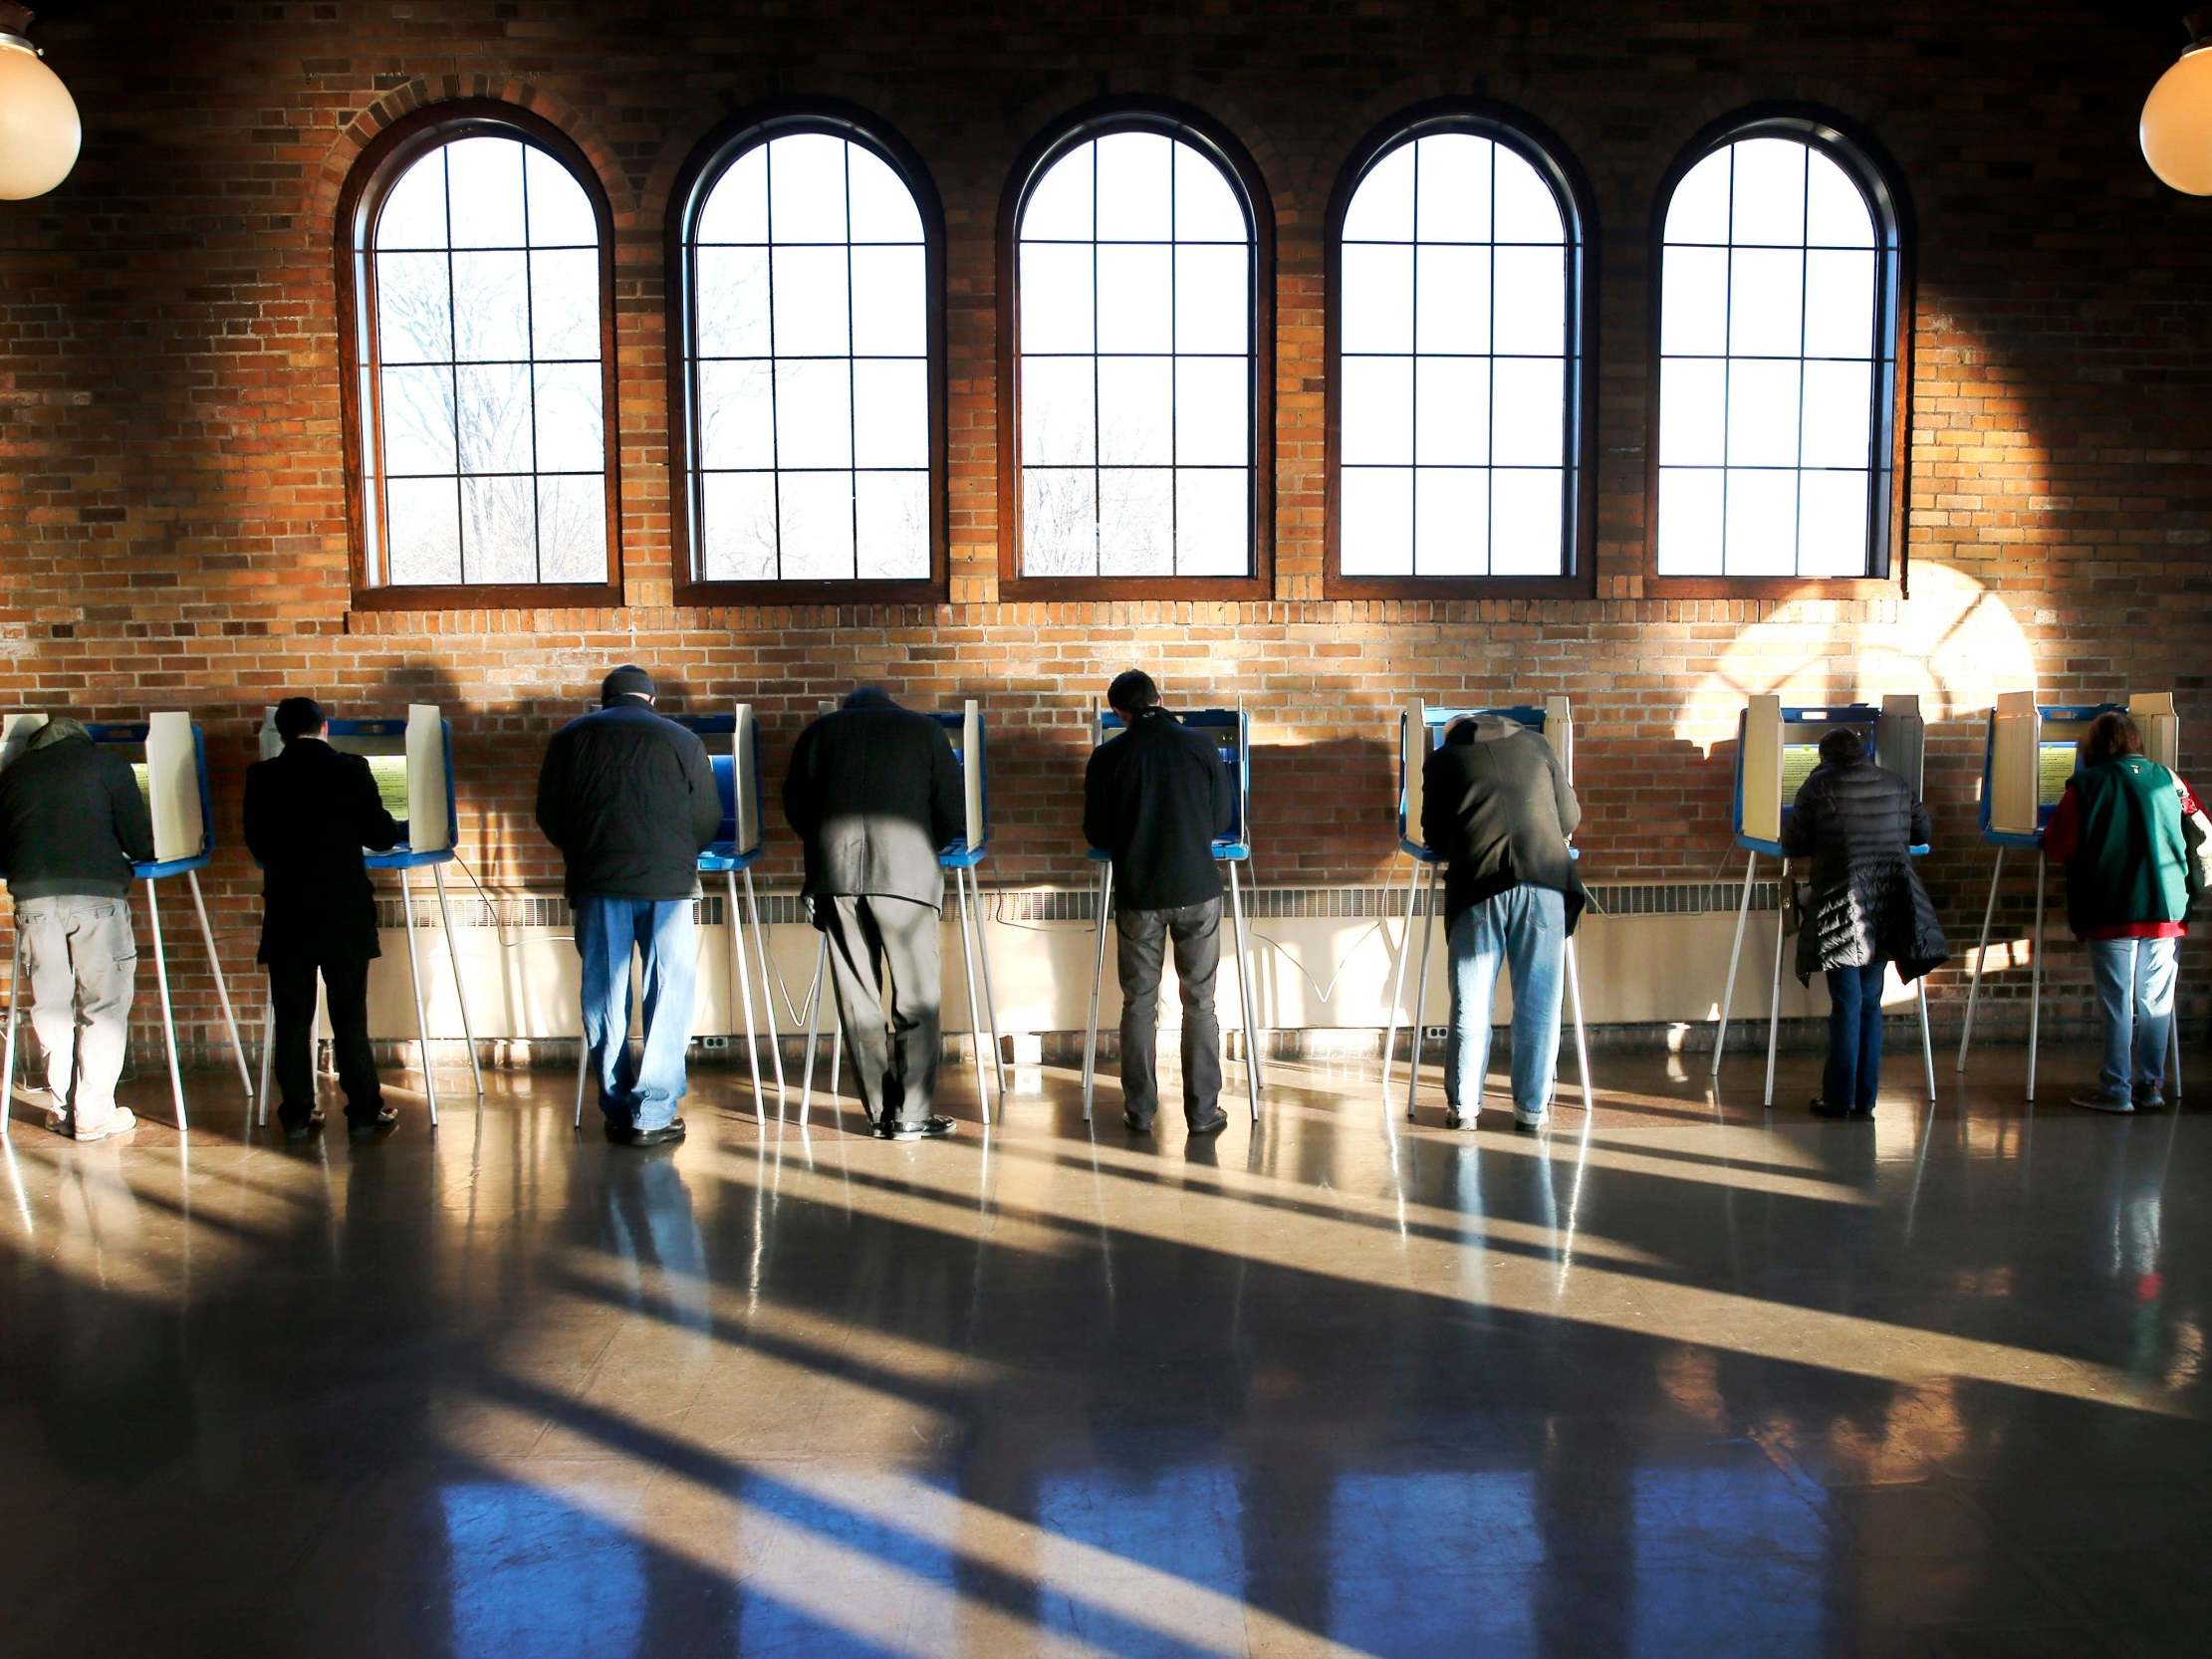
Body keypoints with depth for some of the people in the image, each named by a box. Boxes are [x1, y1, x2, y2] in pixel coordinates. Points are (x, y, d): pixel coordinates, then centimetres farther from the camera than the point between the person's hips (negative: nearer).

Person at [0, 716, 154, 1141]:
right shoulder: (106, 763, 9)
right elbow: (140, 841, 2)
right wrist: (140, 857, 23)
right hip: (97, 892, -3)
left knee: (50, 1006, 12)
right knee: (103, 1006, 2)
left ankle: (61, 1107, 16)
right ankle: (94, 1115, 2)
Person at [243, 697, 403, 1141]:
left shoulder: (261, 776, -1)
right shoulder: (351, 769, -7)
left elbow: (256, 842, 7)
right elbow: (381, 836, -5)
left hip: (287, 913, 1)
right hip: (345, 912, -1)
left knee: (292, 1018, 9)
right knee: (350, 1016, 5)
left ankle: (297, 1114, 13)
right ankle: (364, 1111, 8)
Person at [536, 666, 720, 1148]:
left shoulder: (571, 737, 12)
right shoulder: (682, 741, 9)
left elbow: (549, 815, 11)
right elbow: (708, 821, 8)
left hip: (597, 879, 2)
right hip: (667, 879, -1)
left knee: (604, 998, 8)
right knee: (669, 996, 4)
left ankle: (618, 1114, 12)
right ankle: (652, 1116, 2)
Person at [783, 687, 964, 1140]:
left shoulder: (821, 730, 20)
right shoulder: (924, 729, 16)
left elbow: (794, 805, 16)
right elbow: (952, 810, 10)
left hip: (835, 869, 2)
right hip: (904, 868, -2)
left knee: (857, 996, 7)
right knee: (916, 996, 3)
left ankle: (880, 1112, 10)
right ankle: (911, 1114, 1)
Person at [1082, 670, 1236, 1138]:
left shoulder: (1108, 757, -6)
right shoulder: (1200, 745, -3)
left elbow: (1098, 835, 2)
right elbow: (1223, 820, 5)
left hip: (1138, 894, 0)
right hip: (1197, 889, 0)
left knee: (1139, 1003, 10)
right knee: (1200, 1003, 8)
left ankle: (1140, 1111, 15)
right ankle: (1203, 1113, 10)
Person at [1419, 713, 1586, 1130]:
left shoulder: (1443, 758, 17)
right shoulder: (1534, 742, 21)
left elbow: (1435, 837, 19)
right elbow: (1570, 817, 22)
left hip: (1479, 882, -1)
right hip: (1544, 879, 1)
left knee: (1471, 1002, 7)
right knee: (1538, 1002, 6)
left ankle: (1463, 1104, 9)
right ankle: (1532, 1107, 9)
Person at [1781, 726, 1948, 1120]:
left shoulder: (1818, 786, -6)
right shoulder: (1896, 784, 7)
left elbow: (1792, 845, -4)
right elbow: (1922, 832, 18)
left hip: (1842, 909, -4)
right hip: (1887, 909, 4)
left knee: (1847, 1004, 1)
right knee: (1870, 1003, 11)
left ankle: (1839, 1100, 5)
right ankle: (1864, 1100, 14)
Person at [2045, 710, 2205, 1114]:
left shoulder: (2086, 785, -6)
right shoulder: (2168, 781, 5)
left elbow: (2057, 848, -7)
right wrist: (2190, 891, 24)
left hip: (2112, 912, -3)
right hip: (2167, 910, 3)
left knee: (2118, 1003, 2)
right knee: (2156, 1002, 9)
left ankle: (2116, 1090, 6)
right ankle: (2150, 1087, 15)